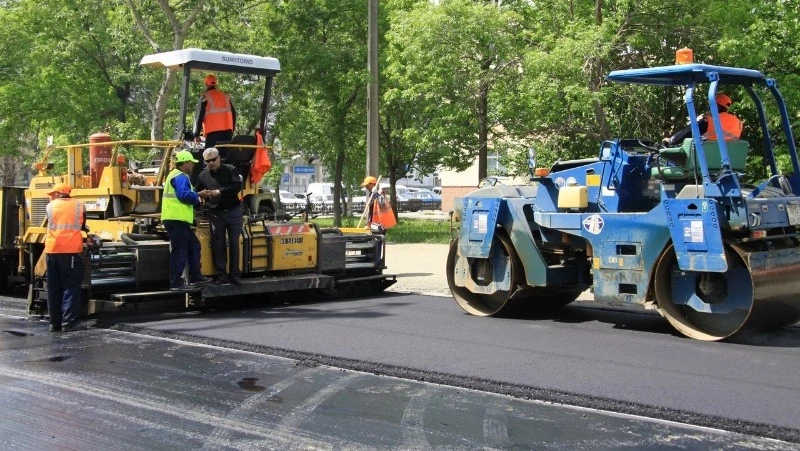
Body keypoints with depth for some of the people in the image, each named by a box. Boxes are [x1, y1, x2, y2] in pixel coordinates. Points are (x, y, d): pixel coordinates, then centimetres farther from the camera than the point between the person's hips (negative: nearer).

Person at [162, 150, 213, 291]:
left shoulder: (179, 176, 23)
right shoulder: (180, 177, -12)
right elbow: (184, 195, -24)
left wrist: (198, 196, 11)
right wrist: (199, 195, -10)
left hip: (178, 219, 11)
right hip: (177, 219, -11)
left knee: (193, 246, 18)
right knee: (180, 251, -8)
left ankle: (195, 278, 23)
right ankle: (176, 283, -5)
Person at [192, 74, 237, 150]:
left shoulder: (205, 97, 2)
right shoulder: (226, 96, 16)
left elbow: (199, 116, -2)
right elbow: (233, 114, 17)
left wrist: (196, 135, 1)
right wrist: (232, 130, 24)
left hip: (213, 132, -5)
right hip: (227, 131, 5)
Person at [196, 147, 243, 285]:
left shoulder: (230, 170, -3)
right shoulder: (203, 175, 4)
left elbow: (238, 186, -16)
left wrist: (220, 192, -19)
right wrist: (206, 203, -2)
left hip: (233, 212, -2)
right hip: (216, 214, 2)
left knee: (234, 243, 3)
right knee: (218, 245, 3)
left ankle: (235, 275, 8)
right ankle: (221, 276, 8)